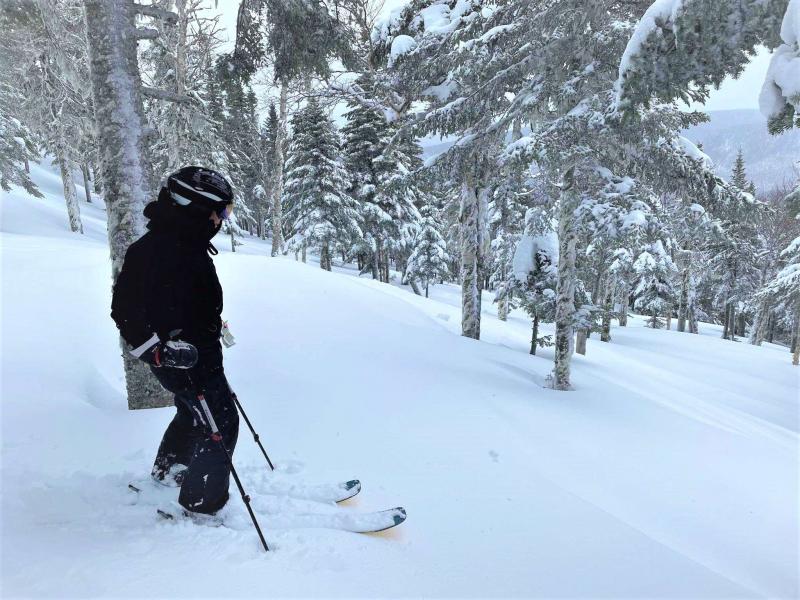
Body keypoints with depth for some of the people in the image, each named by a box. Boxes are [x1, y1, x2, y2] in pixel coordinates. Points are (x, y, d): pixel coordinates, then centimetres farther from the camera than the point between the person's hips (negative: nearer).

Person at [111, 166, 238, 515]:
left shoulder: (188, 243, 6)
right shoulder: (159, 247, -26)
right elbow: (126, 307, -29)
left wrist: (214, 326, 29)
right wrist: (159, 348, -40)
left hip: (199, 348, 11)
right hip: (181, 356, -11)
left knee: (192, 413, 28)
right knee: (222, 423, -3)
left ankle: (167, 472, 52)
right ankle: (202, 505, 12)